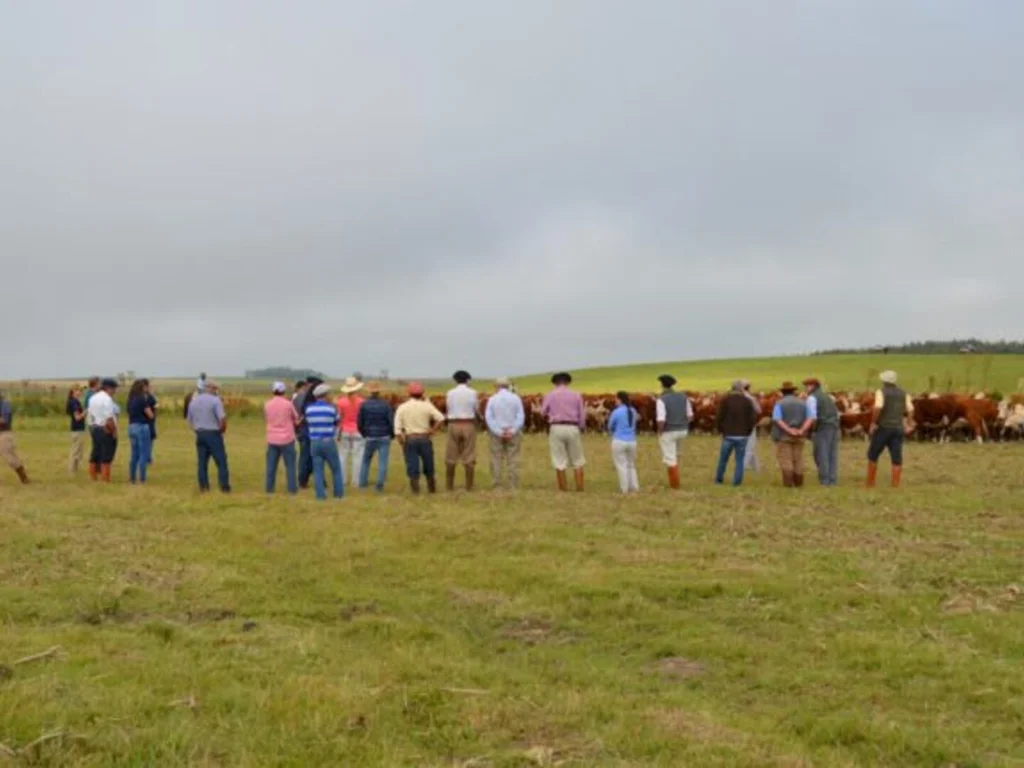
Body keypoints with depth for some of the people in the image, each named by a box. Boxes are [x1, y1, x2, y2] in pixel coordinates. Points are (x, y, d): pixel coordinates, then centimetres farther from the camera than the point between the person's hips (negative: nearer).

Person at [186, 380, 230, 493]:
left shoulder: (193, 401, 9)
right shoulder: (215, 400, -11)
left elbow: (190, 420, 14)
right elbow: (223, 418, -19)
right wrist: (222, 429, -3)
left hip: (199, 435, 6)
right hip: (213, 434, -6)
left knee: (202, 462, 10)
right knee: (221, 462, 0)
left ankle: (203, 487, 10)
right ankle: (224, 487, -1)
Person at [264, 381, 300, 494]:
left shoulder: (267, 404, -1)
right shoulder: (288, 404, -10)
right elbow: (296, 419, 0)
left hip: (272, 439, 3)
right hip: (287, 438, -3)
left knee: (271, 465, 10)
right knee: (290, 465, 5)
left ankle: (269, 487, 11)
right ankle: (292, 488, 4)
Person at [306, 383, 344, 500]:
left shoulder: (309, 408, -1)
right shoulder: (331, 408, -8)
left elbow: (308, 422, 10)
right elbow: (337, 422, 5)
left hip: (314, 442, 3)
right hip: (328, 441, -3)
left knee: (317, 470, 6)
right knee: (336, 469, 11)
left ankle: (320, 494, 4)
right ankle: (339, 493, 14)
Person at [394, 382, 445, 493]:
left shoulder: (402, 408, 0)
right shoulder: (426, 405, -3)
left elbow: (397, 428, -4)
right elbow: (441, 418, -12)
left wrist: (401, 442, 4)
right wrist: (433, 430, -2)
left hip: (409, 439, 0)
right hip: (424, 438, 0)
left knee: (412, 465, 4)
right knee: (428, 465, 14)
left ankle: (415, 489, 2)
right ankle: (432, 488, 22)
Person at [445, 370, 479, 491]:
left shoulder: (450, 393, 1)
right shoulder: (472, 393, -2)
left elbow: (447, 409, 4)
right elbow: (477, 411, 3)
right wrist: (479, 417, 24)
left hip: (453, 425, 1)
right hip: (469, 425, -1)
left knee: (451, 457, 9)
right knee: (469, 457, 3)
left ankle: (449, 485, 13)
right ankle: (469, 486, 4)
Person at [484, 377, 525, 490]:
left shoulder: (492, 399, 0)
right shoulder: (516, 398, 1)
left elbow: (488, 417, -6)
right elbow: (521, 417, -5)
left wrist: (499, 432, -9)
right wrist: (512, 431, -10)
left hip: (496, 433, 0)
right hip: (513, 433, 0)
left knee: (496, 459, 3)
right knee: (513, 460, 2)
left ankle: (497, 486, 2)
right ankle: (513, 486, 1)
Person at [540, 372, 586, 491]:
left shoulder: (550, 395, 2)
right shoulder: (576, 395, 5)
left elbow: (543, 412, 3)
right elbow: (582, 414, 5)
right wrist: (581, 428, 14)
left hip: (556, 428, -1)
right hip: (573, 428, 1)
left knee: (559, 460, 4)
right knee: (577, 460, 12)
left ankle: (563, 487, 6)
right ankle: (580, 486, 10)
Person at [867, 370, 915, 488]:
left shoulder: (881, 392, -6)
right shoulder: (903, 393, 10)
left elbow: (878, 407, -21)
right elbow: (910, 410, 3)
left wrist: (873, 422, -13)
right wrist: (909, 424, 10)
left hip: (883, 427, -4)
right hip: (898, 429, 4)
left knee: (873, 455, 10)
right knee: (897, 458, 2)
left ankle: (870, 483, 12)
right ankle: (896, 485, -3)